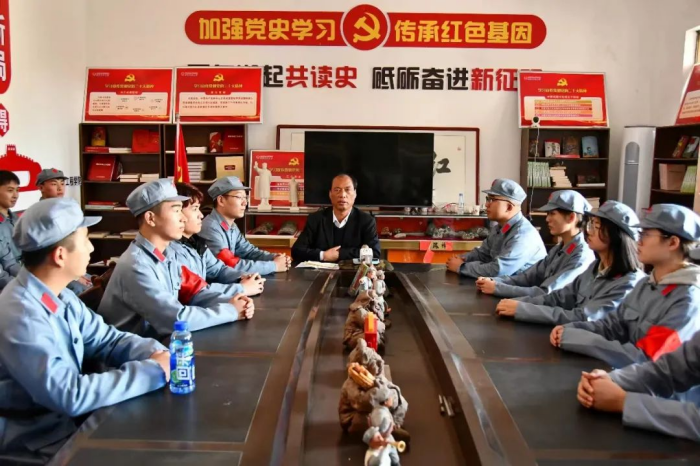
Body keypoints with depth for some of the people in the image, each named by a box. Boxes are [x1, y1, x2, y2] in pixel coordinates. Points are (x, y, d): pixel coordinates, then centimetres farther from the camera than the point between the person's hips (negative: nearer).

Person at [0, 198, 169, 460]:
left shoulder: (61, 297, 2)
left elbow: (106, 339, 8)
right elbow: (70, 395, -30)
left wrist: (155, 353, -12)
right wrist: (152, 370, -25)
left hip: (69, 416, 8)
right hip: (39, 440, -8)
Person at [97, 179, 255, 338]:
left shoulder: (166, 255, 2)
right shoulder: (135, 266, -22)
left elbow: (192, 292, 7)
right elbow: (176, 320, -26)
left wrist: (229, 302, -10)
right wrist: (231, 311, -17)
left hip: (160, 341, 7)